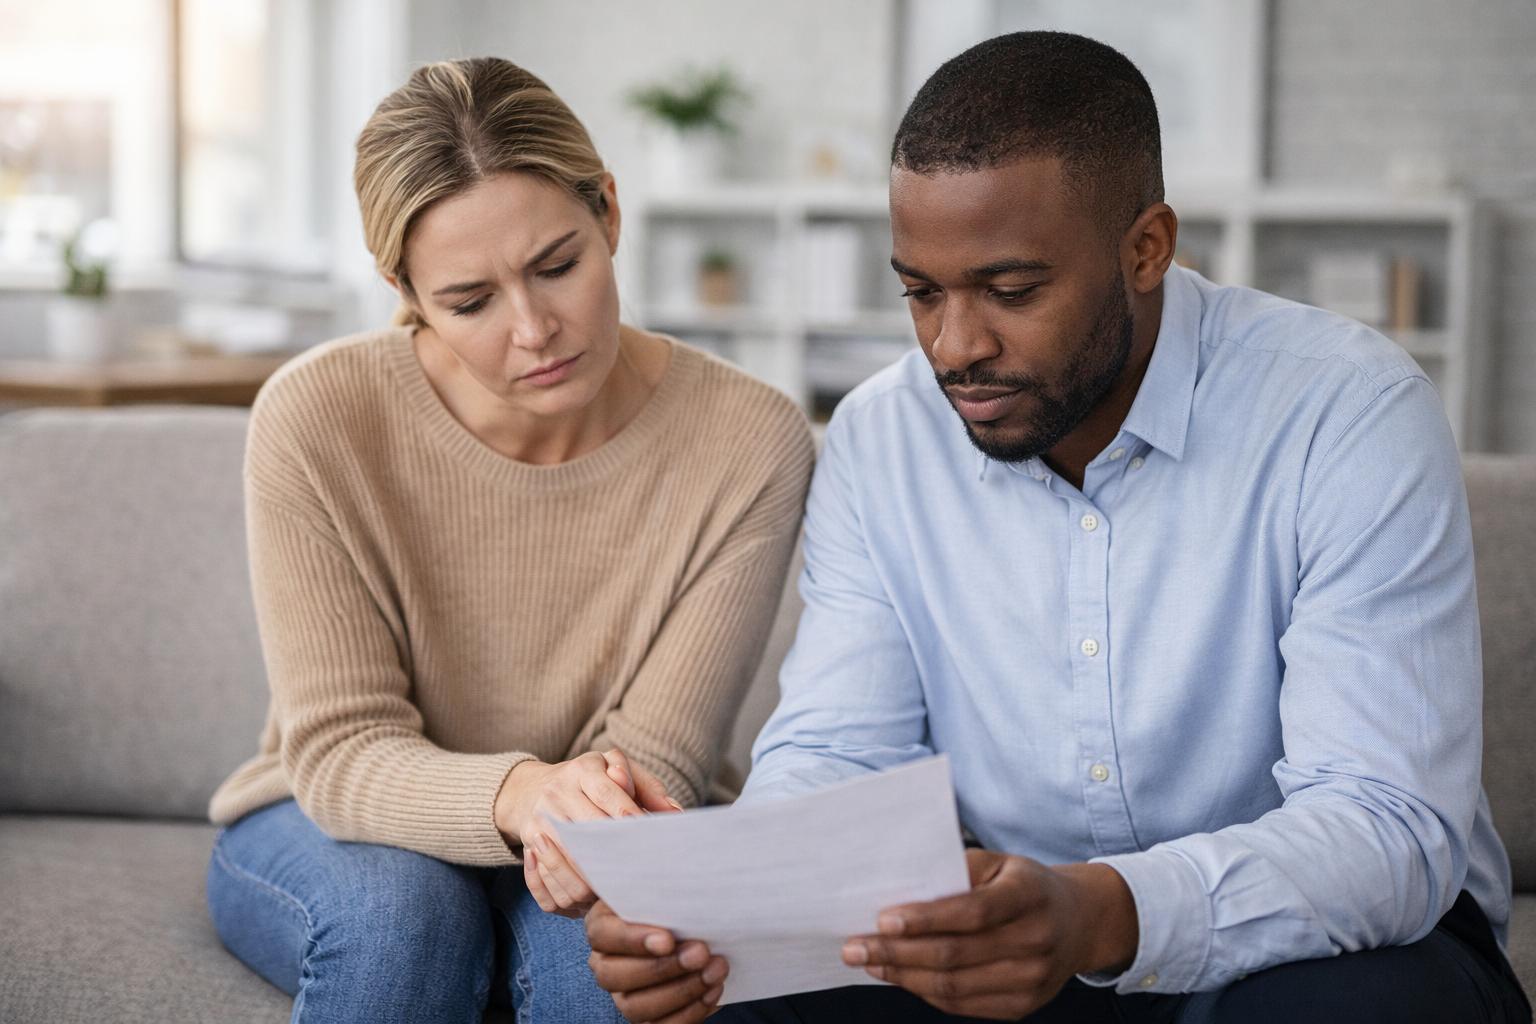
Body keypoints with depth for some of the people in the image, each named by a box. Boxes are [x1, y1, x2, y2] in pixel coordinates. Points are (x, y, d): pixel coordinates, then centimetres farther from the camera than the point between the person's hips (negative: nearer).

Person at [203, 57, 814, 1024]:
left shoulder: (749, 442, -19)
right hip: (330, 831, 0)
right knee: (401, 909, -33)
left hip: (570, 844, 0)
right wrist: (517, 793, -42)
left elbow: (654, 760, -16)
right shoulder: (318, 418, -21)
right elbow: (340, 754, -21)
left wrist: (599, 814, -41)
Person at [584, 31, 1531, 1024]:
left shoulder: (1351, 418, -18)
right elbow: (829, 758, -4)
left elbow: (1393, 830, -26)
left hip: (1332, 938, -2)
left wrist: (1105, 916, -44)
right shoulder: (877, 440, -3)